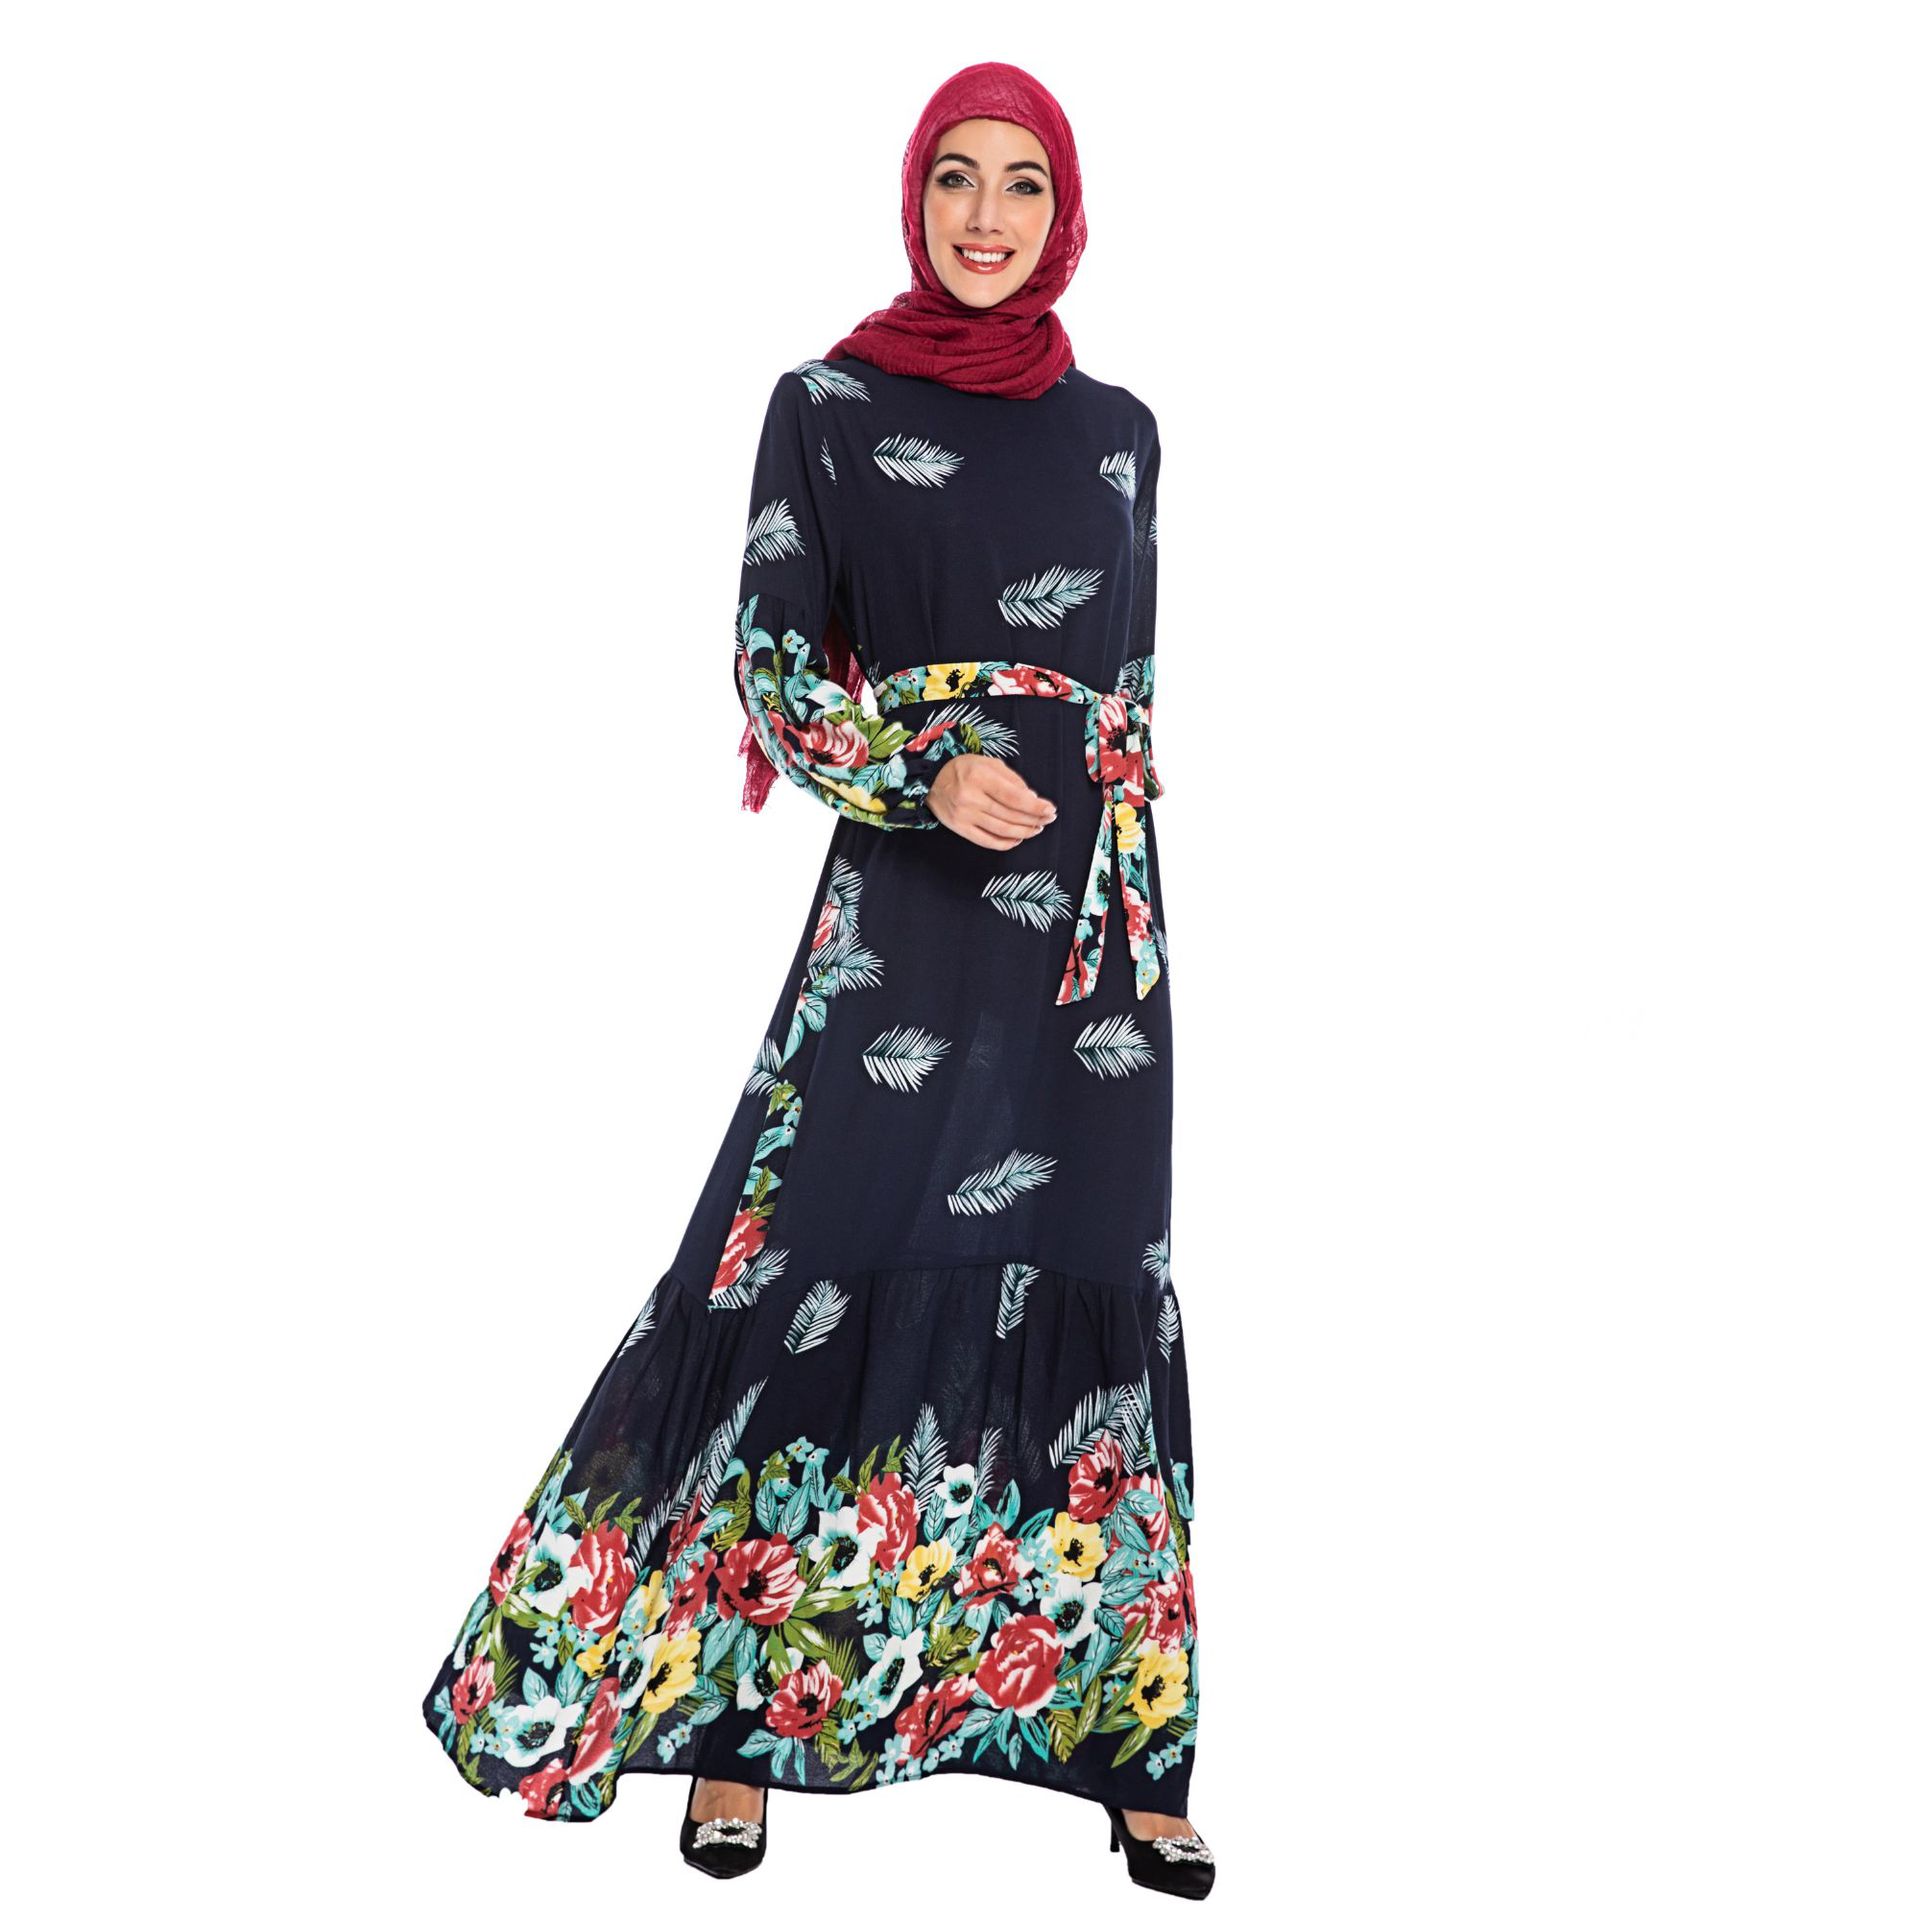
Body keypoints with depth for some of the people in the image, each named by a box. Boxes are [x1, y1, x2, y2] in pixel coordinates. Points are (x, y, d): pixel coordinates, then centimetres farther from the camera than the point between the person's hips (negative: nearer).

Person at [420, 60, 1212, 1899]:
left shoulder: (1117, 428, 12)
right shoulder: (824, 405, 1)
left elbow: (1134, 690, 16)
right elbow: (773, 667, -2)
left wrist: (1123, 900, 12)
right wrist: (925, 775, -18)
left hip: (1089, 917, 3)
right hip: (903, 908, -3)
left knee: (1083, 1290, 5)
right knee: (823, 1271, -8)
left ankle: (1109, 1731, 16)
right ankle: (735, 1714, 9)